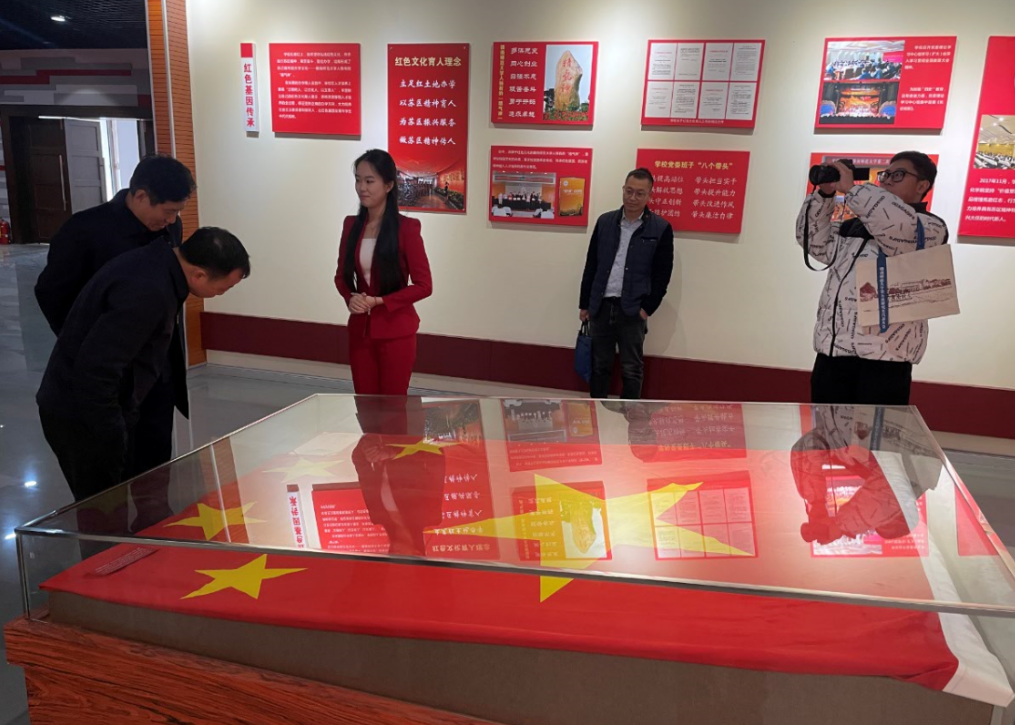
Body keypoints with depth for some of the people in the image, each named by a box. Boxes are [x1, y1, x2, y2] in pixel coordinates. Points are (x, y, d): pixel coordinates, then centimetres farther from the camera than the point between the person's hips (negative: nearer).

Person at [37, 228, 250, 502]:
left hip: (98, 408, 9)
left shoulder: (158, 264, 2)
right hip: (82, 416, -9)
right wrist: (112, 437, -21)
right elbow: (95, 370, -31)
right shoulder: (147, 292, -29)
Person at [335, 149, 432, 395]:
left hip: (396, 333, -4)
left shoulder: (406, 228, -11)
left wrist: (379, 301, -17)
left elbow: (424, 285, -11)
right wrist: (350, 298, -8)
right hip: (360, 329, 5)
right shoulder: (351, 225, 4)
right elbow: (341, 275, 13)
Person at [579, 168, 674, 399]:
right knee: (599, 365, 11)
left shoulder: (661, 228, -4)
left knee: (631, 369, 4)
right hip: (601, 306, 3)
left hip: (633, 310, -3)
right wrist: (584, 303, 8)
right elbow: (591, 266, 9)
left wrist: (647, 308, -9)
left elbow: (663, 274, -3)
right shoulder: (605, 221, 6)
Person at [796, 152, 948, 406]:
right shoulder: (854, 226, 24)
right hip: (831, 351, 6)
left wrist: (850, 188, -11)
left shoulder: (930, 228, 3)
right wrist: (825, 193, 10)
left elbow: (898, 225, -18)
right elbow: (815, 241, 22)